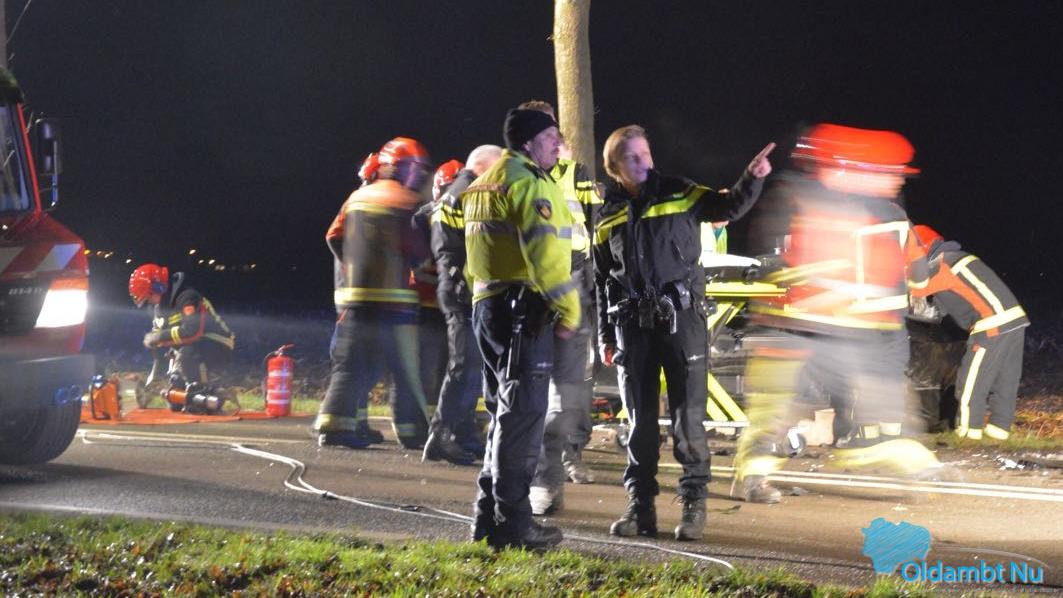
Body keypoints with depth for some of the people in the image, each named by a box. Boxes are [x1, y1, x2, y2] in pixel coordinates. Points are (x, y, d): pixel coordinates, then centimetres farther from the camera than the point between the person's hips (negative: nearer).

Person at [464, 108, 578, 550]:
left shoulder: (484, 185, 21)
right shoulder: (528, 183, -12)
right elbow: (544, 250, -23)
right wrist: (568, 309, -21)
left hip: (487, 306, 10)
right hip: (522, 308, -10)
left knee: (506, 413, 16)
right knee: (522, 414, -8)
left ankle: (489, 519, 18)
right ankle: (511, 522, -8)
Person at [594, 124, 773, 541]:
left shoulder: (679, 194, 4)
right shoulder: (608, 216, 12)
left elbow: (729, 207, -6)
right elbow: (602, 282, 15)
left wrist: (752, 179, -25)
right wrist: (605, 337, 13)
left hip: (681, 318, -3)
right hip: (632, 325, 3)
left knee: (688, 415, -5)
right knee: (640, 420, 6)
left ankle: (694, 503, 2)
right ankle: (640, 505, 13)